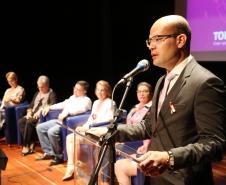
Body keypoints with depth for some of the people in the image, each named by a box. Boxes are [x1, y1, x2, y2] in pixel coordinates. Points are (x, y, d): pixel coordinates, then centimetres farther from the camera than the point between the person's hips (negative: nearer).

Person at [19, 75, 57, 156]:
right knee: (21, 121, -19)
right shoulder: (37, 94, 23)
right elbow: (31, 105, 21)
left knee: (29, 122, -31)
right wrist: (29, 112, 0)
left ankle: (26, 146, -21)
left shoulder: (52, 94, 0)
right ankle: (31, 143, -18)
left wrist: (40, 110, -24)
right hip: (33, 115, 7)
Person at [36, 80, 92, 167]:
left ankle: (59, 156, -11)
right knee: (40, 127, 3)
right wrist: (49, 107, 22)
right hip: (59, 120, 10)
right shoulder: (72, 97, 22)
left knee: (51, 132, -31)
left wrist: (67, 112, -35)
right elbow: (63, 104, 33)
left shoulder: (86, 100, -6)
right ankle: (49, 152, 6)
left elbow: (82, 109, -26)